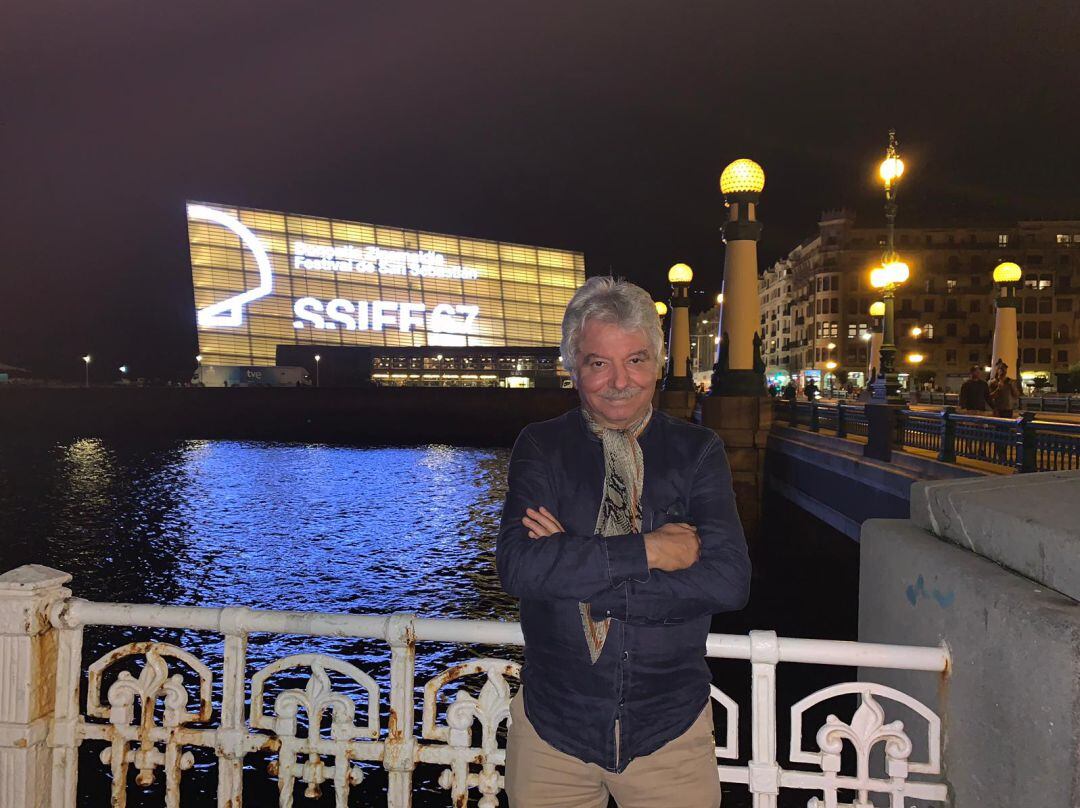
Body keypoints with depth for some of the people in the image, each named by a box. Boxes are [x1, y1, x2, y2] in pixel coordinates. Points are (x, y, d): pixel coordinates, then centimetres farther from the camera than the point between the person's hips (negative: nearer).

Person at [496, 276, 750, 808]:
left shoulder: (697, 451, -2)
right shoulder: (541, 448, -3)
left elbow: (730, 580, -16)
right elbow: (517, 566, -18)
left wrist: (575, 569, -19)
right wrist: (647, 550, -22)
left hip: (670, 729, 0)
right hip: (552, 725, 0)